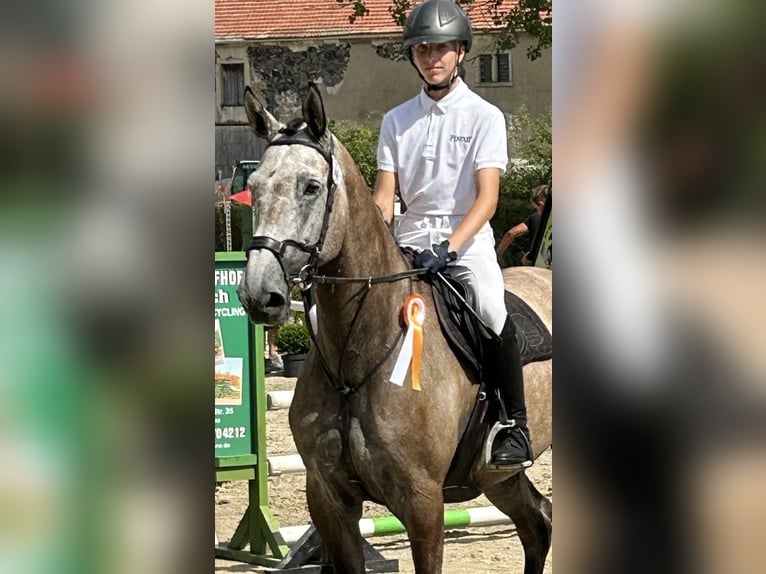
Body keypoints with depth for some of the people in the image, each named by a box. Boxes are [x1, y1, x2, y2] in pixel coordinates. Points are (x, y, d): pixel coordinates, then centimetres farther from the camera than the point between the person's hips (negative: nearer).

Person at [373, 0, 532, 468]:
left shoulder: (484, 117, 0)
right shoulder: (397, 121, 12)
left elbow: (487, 197, -10)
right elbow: (384, 195, 8)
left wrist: (449, 247, -25)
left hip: (467, 240, -4)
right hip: (410, 241, 4)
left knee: (492, 312, -25)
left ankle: (516, 427, -13)